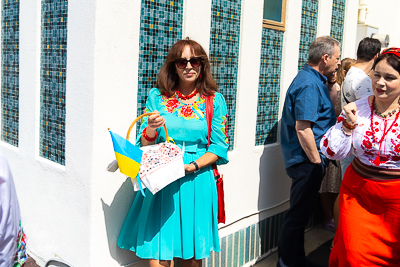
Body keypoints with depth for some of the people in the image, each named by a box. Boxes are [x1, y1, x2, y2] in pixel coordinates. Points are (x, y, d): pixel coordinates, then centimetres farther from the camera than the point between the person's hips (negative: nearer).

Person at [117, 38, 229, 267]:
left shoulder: (214, 100, 4)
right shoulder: (157, 97, 6)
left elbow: (219, 146, 2)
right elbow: (145, 146, 5)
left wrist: (192, 166, -13)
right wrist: (151, 129, -17)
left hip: (197, 181, 0)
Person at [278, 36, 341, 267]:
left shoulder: (312, 80, 14)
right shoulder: (309, 84, -18)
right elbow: (302, 127, -23)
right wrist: (317, 161, -18)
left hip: (306, 161, 11)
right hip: (307, 161, -11)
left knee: (301, 214, 19)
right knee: (298, 216, 0)